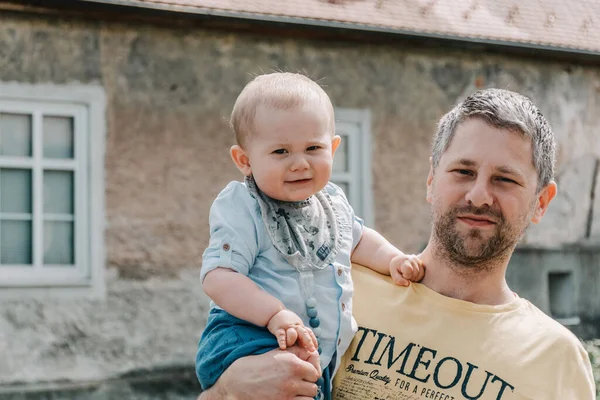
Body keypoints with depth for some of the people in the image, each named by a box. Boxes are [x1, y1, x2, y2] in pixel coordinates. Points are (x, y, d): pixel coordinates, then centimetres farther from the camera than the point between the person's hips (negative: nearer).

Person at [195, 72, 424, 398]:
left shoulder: (331, 202, 13)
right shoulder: (242, 209, -10)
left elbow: (357, 239, 34)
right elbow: (218, 278, -20)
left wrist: (393, 259, 16)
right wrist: (275, 315, -29)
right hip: (250, 338, -8)